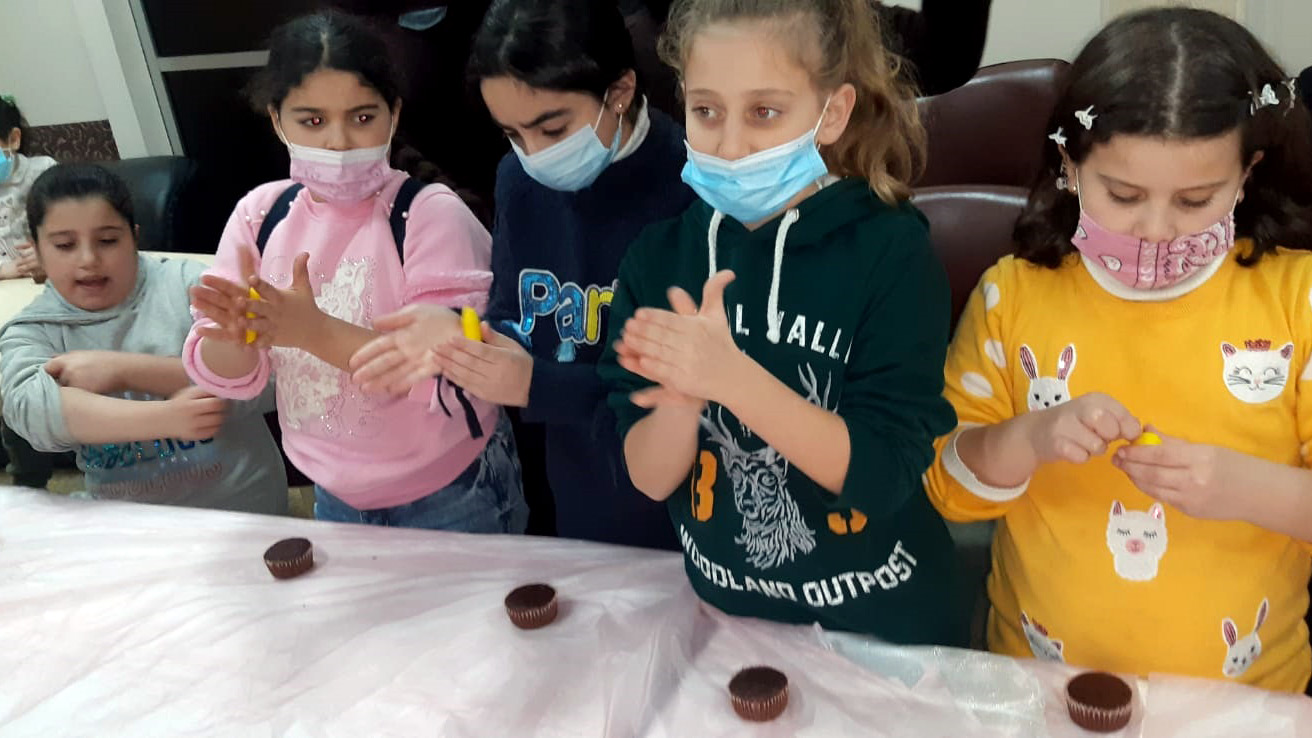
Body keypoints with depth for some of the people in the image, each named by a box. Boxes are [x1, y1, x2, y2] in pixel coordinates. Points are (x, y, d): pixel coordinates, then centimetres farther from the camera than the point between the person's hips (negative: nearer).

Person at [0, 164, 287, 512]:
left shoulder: (186, 281, -4)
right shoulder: (31, 333, 2)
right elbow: (31, 408, -20)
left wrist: (124, 369, -18)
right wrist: (165, 417, -35)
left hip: (243, 505, -2)